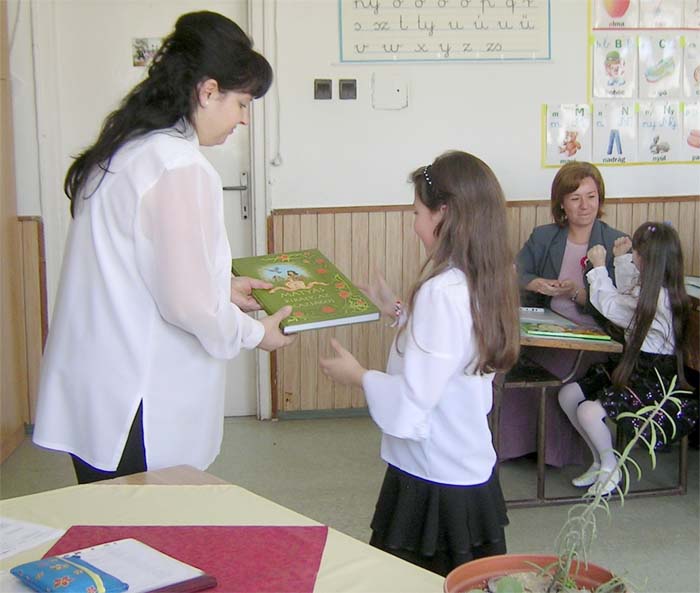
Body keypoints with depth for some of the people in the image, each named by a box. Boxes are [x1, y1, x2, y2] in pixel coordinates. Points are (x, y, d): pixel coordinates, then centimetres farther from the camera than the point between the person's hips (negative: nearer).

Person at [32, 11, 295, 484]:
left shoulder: (124, 150, 10)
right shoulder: (179, 168, -19)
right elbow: (187, 302, -19)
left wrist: (222, 285, 18)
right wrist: (254, 332, -1)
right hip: (135, 409, -9)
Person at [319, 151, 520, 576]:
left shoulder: (441, 291, -22)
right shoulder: (486, 282, 4)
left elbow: (411, 400, -21)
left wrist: (358, 375, -6)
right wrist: (398, 311, 19)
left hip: (434, 481, -8)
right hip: (472, 472, 9)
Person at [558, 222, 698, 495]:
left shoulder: (657, 297, -23)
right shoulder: (654, 289, 6)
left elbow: (610, 305, -11)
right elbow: (626, 295, 29)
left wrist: (599, 267, 1)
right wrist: (621, 259, 23)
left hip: (654, 378, -10)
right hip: (634, 364, 10)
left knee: (589, 411, -25)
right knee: (568, 394, 2)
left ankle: (610, 467, 4)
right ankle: (601, 459, 16)